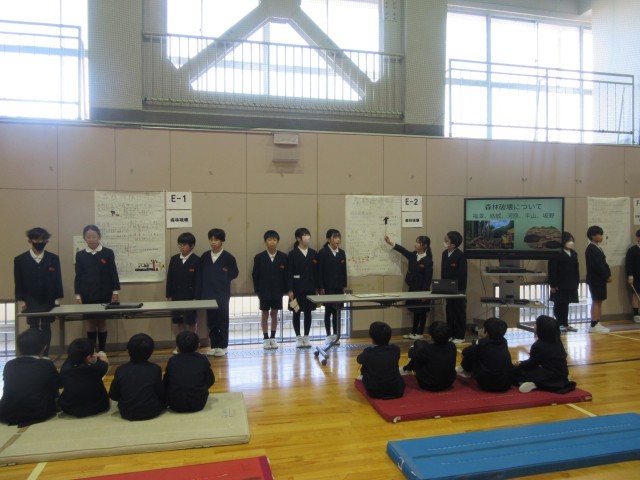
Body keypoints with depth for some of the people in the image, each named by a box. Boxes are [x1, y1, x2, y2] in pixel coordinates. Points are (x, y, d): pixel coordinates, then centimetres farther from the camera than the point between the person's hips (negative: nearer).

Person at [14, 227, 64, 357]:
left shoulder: (54, 258, 0)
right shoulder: (20, 259, -1)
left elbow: (58, 280, 2)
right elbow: (18, 283, 0)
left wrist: (57, 299, -2)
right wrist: (20, 300, -4)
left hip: (49, 301, 1)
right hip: (30, 302, 0)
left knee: (46, 328, 7)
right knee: (33, 329, 6)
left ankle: (45, 356, 14)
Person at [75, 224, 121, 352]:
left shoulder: (108, 253, 0)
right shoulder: (80, 255, 4)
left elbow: (113, 273, 1)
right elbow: (78, 276, 5)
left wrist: (115, 292, -4)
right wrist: (78, 295, 0)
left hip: (104, 294, -1)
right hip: (87, 295, 1)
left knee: (102, 323, 5)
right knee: (90, 323, 6)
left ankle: (102, 351, 13)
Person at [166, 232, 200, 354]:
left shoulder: (196, 260, -7)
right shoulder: (174, 259, 5)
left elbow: (198, 280, -8)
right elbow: (169, 278, 6)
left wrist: (196, 297, -12)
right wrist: (169, 295, 3)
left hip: (190, 296, -4)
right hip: (176, 295, 4)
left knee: (191, 321, 7)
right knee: (177, 321, 9)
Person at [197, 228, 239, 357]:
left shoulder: (228, 257, -6)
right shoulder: (204, 257, 5)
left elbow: (234, 273, 3)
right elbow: (201, 276, 6)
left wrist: (224, 277, -10)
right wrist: (199, 295, 3)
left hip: (222, 294, -3)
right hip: (208, 294, 3)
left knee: (223, 320, 5)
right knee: (211, 320, 10)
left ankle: (223, 346, 15)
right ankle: (213, 345, 20)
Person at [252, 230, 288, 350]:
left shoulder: (283, 257, -2)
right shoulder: (259, 257, -3)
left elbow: (286, 274, 0)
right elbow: (255, 275, 0)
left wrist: (284, 290, -4)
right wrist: (257, 290, -3)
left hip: (278, 291, 1)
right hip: (264, 291, -1)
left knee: (274, 313, 10)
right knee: (265, 314, 7)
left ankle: (273, 337, 20)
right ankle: (265, 338, 15)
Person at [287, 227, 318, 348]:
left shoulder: (314, 253, 7)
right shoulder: (292, 254, -3)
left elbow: (316, 272, 8)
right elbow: (289, 273, -6)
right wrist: (290, 290, -11)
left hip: (310, 288, 3)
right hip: (297, 288, -3)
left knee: (308, 312, 7)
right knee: (297, 313, 4)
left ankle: (306, 337, 17)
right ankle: (298, 338, 14)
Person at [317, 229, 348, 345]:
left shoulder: (342, 253, 8)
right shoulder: (322, 252, -6)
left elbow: (344, 270, 11)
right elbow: (319, 271, -8)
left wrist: (344, 286, 8)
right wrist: (320, 288, -11)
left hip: (339, 287, 4)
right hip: (327, 287, -4)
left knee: (337, 311, 7)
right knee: (328, 311, 3)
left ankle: (335, 335, 15)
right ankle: (329, 335, 11)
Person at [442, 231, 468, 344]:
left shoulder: (460, 256, -16)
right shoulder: (444, 253, 6)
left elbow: (462, 274, -16)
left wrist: (456, 287, -17)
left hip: (458, 289, -7)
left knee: (459, 312, 4)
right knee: (449, 311, 12)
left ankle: (460, 336, 12)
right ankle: (451, 334, 22)